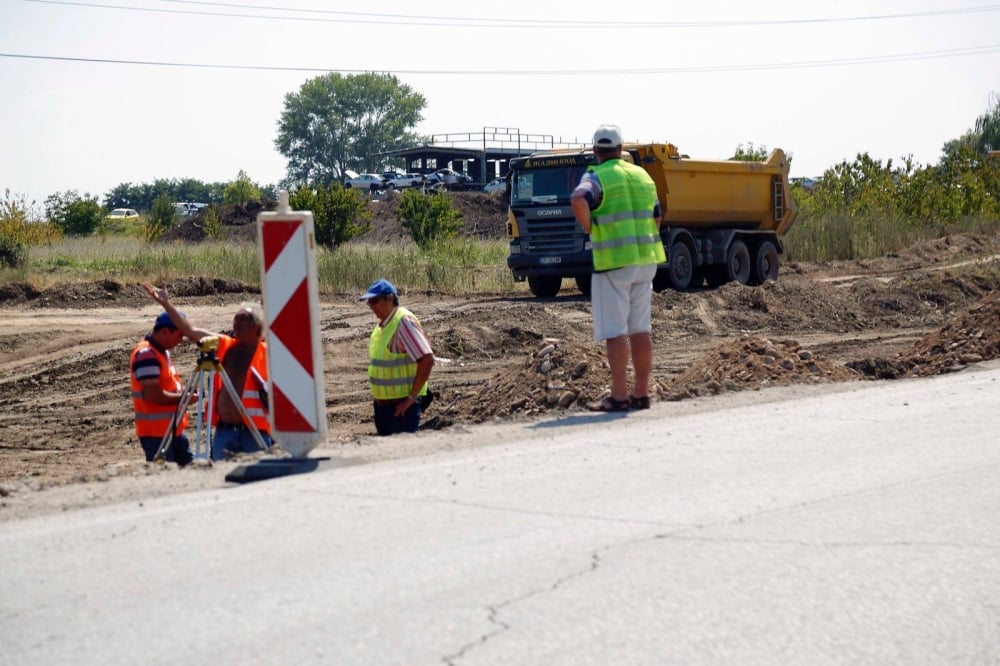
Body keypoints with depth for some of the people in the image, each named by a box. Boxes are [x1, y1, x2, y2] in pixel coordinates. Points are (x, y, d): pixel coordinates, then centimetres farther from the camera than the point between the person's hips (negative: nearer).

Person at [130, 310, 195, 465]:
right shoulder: (146, 355, -19)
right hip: (156, 433, -10)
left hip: (174, 429, 10)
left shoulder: (163, 351, 13)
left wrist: (183, 391, 5)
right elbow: (153, 395, -25)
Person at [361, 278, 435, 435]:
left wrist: (412, 397, -20)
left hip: (402, 406, -9)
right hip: (382, 404, 9)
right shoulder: (382, 324, 10)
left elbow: (427, 360, -22)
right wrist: (377, 396, 14)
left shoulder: (404, 322, -16)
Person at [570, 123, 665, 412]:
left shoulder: (597, 177, -6)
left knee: (615, 331, -4)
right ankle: (641, 393, 13)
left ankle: (619, 396, -6)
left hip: (613, 261, -6)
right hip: (646, 261, 6)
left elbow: (579, 200, -27)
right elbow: (656, 218, 22)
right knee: (640, 329, 11)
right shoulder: (642, 175, 15)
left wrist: (588, 227, -12)